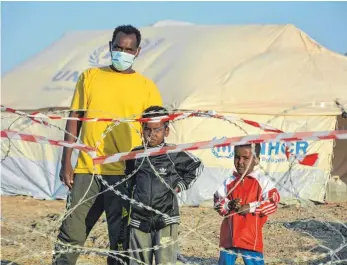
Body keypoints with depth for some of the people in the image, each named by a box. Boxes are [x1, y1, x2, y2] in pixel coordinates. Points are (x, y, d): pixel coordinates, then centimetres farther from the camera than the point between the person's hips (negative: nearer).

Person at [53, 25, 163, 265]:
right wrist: (66, 162, 3)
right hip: (86, 169, 1)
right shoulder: (90, 77, 9)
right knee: (70, 234, 2)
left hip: (124, 174, -1)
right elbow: (74, 119, 9)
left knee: (120, 240, 4)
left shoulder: (147, 87, 6)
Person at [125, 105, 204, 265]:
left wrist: (181, 185, 7)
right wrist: (129, 198, 18)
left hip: (165, 219, -3)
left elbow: (197, 166, 14)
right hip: (139, 219, 3)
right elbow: (128, 178, 27)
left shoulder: (174, 154, -3)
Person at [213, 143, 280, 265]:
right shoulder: (229, 182, 7)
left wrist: (251, 207, -17)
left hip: (251, 237, -4)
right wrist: (229, 205, -12)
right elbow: (217, 201, 8)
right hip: (229, 236, 4)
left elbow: (272, 202, -10)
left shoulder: (262, 182, -4)